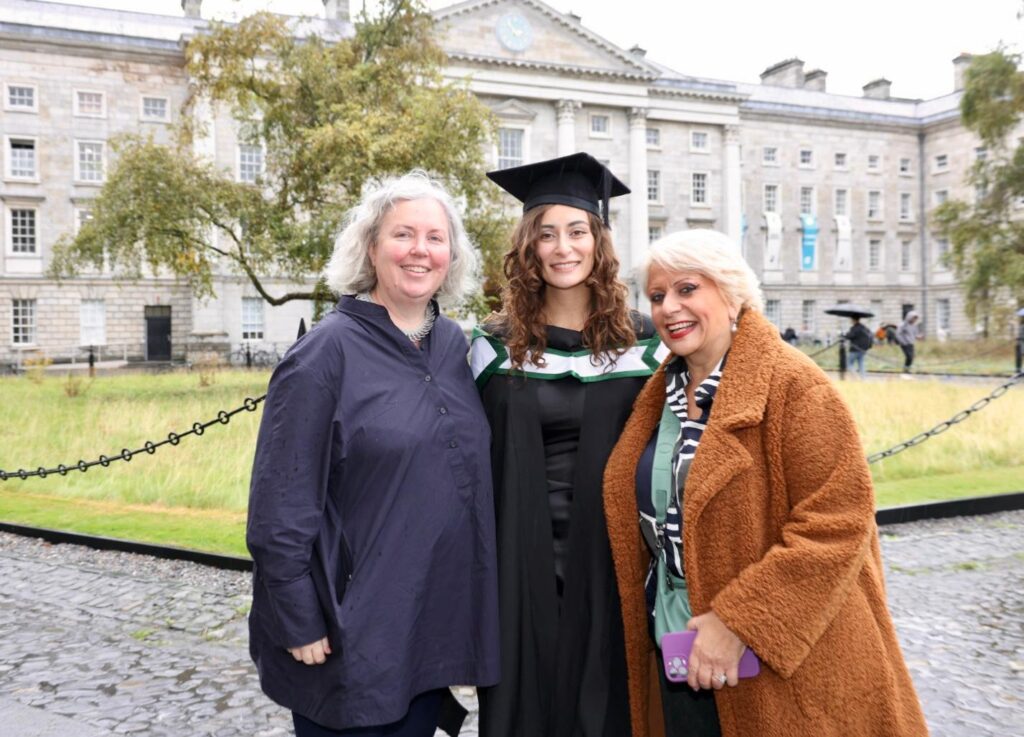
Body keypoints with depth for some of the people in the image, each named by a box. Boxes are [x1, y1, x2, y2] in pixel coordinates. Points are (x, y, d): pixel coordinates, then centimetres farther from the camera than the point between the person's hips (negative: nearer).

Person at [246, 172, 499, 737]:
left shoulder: (454, 346, 4)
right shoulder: (328, 352, -14)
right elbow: (282, 503, -15)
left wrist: (469, 602, 11)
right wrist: (298, 622, -15)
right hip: (352, 628, -5)